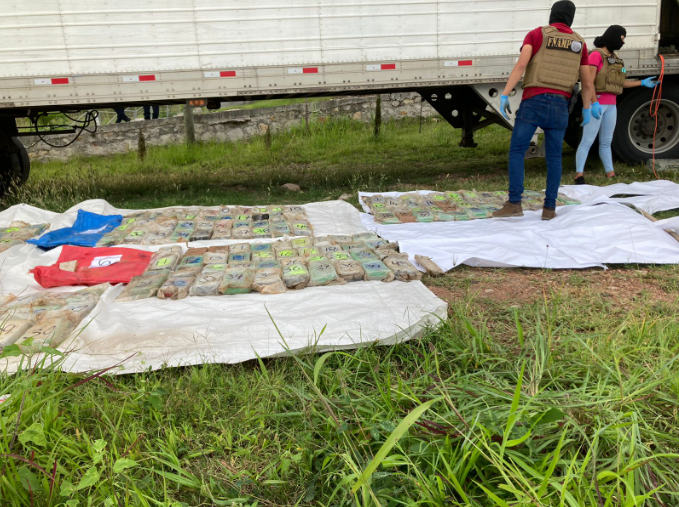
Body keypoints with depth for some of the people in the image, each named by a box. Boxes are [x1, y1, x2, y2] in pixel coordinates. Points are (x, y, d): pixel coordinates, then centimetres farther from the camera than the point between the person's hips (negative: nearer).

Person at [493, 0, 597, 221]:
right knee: (554, 157, 10)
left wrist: (504, 95, -13)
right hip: (559, 106, 3)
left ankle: (514, 203, -11)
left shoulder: (536, 34, 5)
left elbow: (520, 65, -11)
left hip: (533, 102, -3)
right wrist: (586, 109, 29)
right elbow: (587, 83, 15)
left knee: (516, 152, -1)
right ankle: (549, 208, 6)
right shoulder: (579, 43, 15)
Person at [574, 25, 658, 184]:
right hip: (597, 103, -8)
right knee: (587, 141, -7)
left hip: (611, 105, 8)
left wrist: (643, 83, 20)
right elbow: (589, 82, -15)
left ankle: (610, 174, 16)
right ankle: (579, 175, -5)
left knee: (606, 142, 12)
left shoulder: (615, 58, 17)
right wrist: (595, 103, -23)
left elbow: (619, 82, 20)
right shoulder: (596, 55, -7)